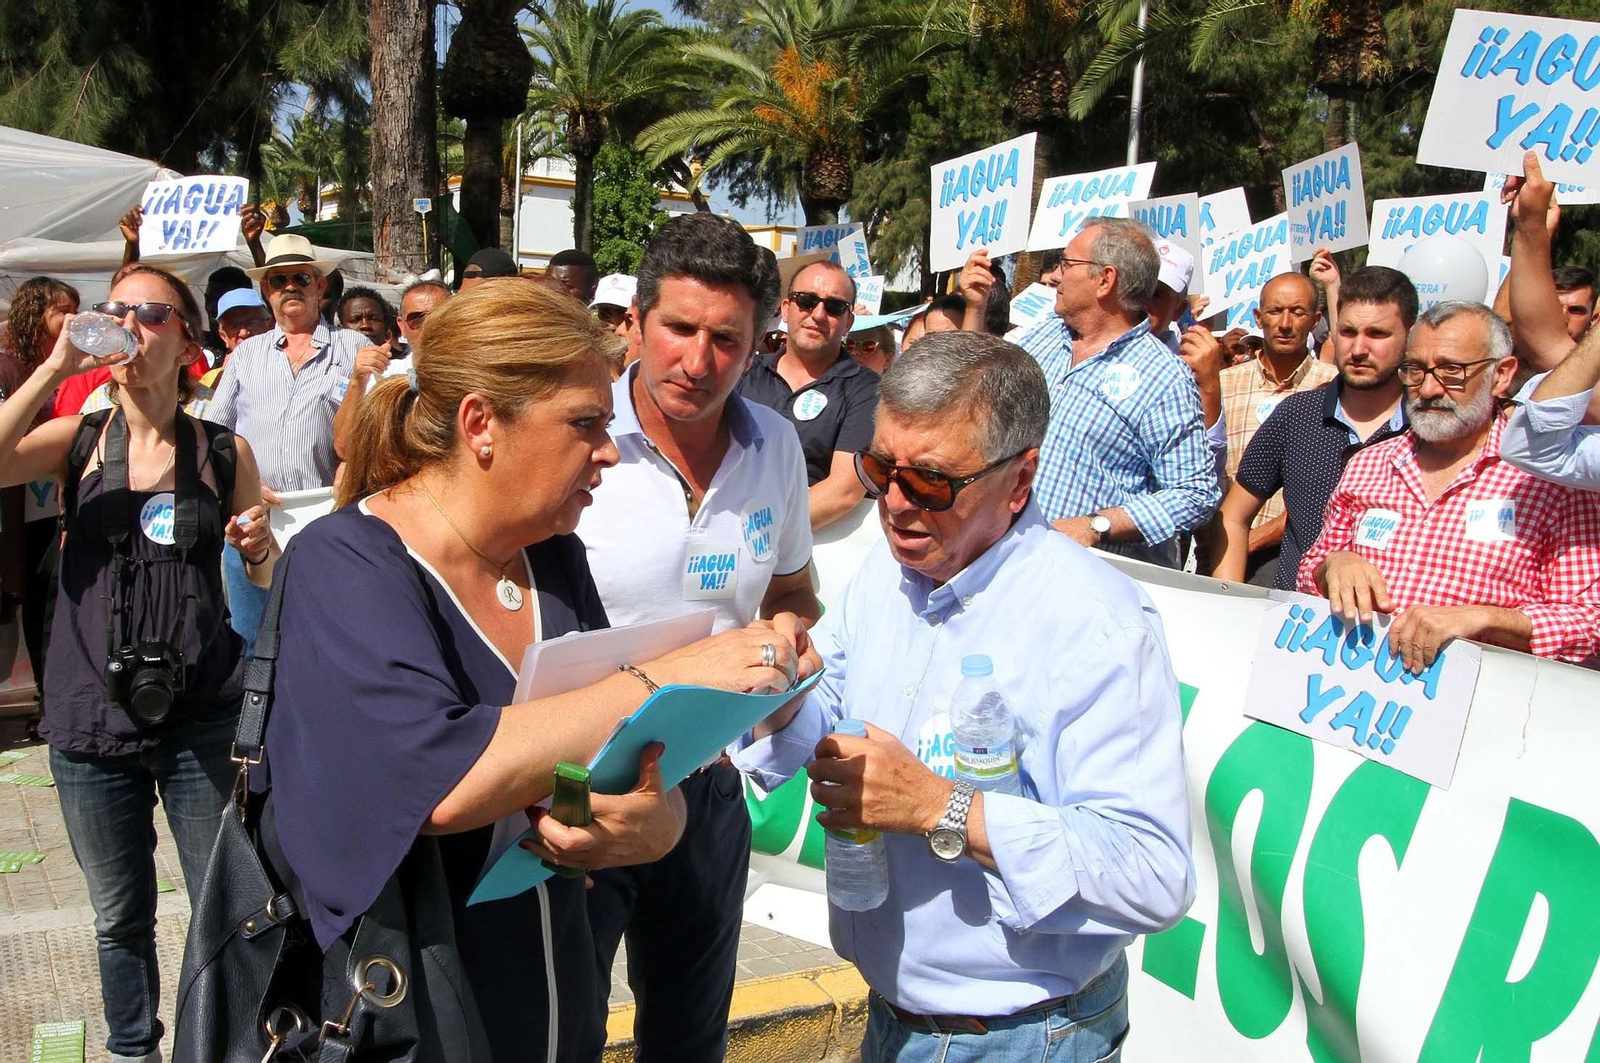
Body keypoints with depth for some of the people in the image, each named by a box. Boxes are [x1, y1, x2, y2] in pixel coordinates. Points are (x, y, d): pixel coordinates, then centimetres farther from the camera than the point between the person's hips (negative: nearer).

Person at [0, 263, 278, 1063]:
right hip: (91, 718, 1)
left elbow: (263, 585, 11)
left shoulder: (225, 453, 2)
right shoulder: (78, 441, 2)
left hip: (203, 717, 0)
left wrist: (261, 550, -11)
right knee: (119, 918, 16)